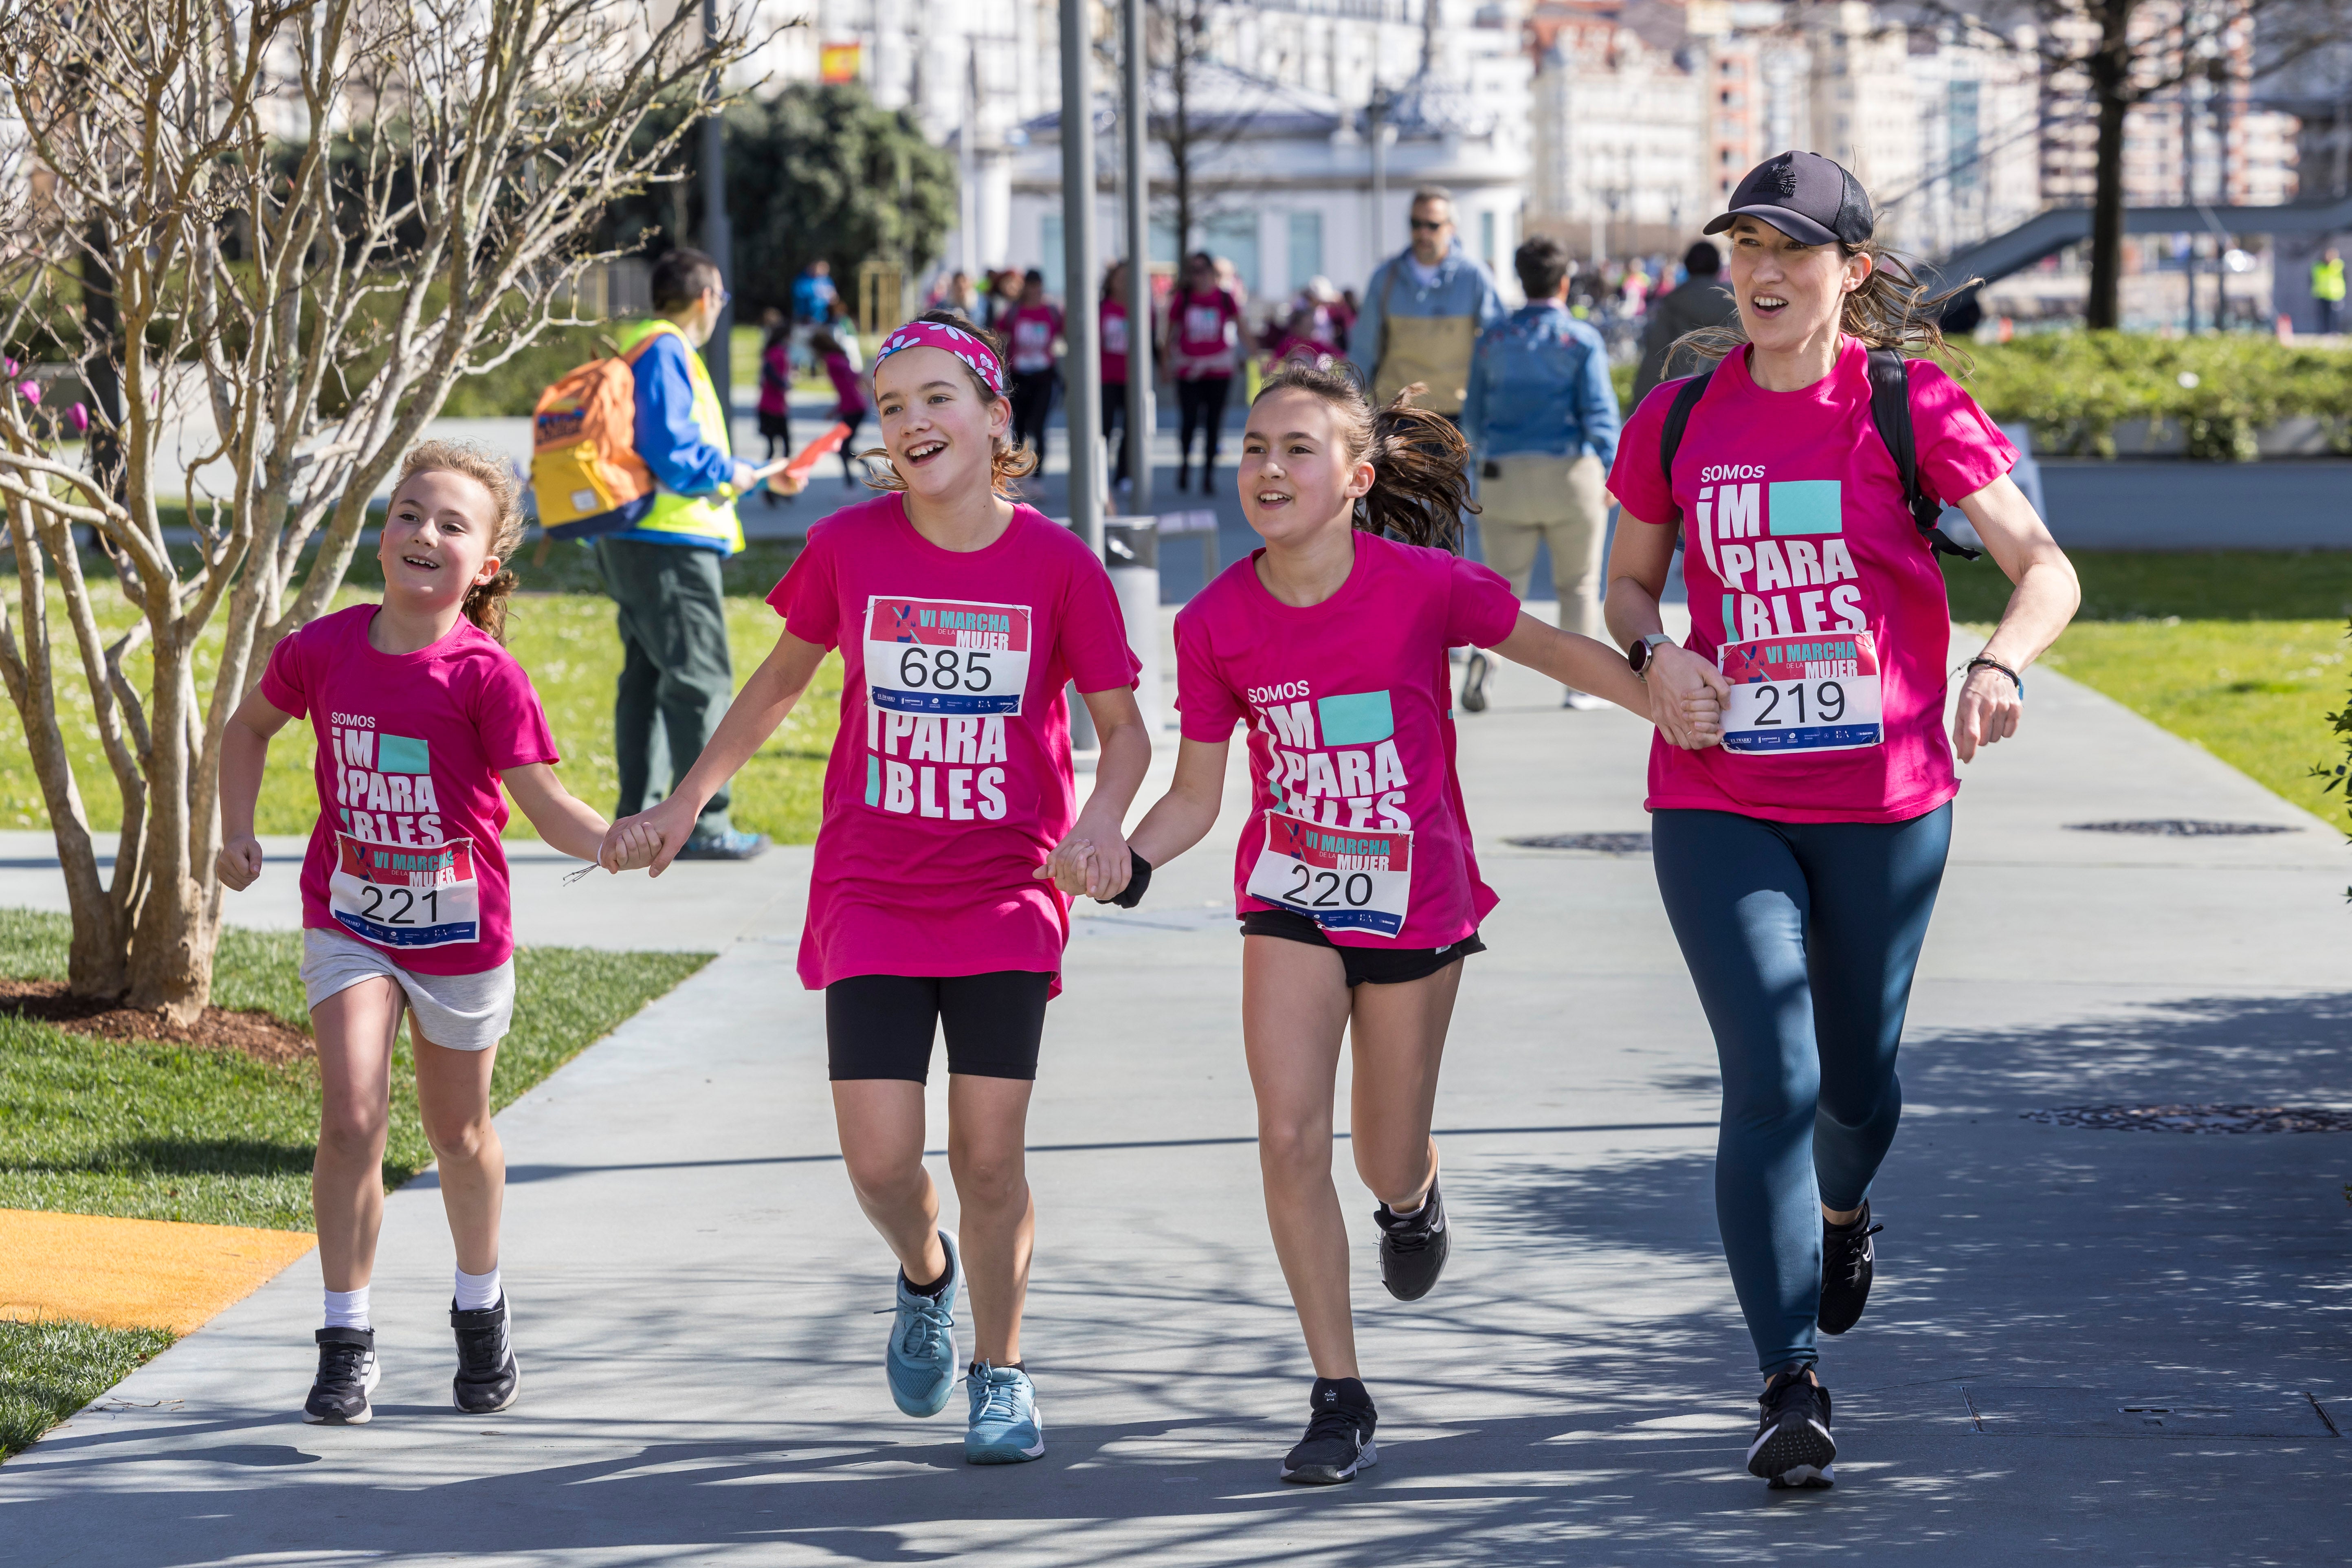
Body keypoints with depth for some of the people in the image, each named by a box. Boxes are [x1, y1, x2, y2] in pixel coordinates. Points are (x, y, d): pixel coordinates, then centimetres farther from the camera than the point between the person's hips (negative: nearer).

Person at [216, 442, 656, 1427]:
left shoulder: (484, 676, -17)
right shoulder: (324, 649, -7)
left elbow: (543, 800, -19)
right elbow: (250, 726, 12)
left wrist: (605, 843, -39)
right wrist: (237, 832, 2)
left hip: (459, 929, -1)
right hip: (348, 920, 1)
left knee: (458, 1131, 16)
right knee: (351, 1117, -14)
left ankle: (480, 1309, 40)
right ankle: (347, 1340, -4)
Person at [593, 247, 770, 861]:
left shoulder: (650, 351, 19)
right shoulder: (665, 352, -13)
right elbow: (669, 449, -23)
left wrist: (758, 475, 30)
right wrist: (728, 472, -8)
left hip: (634, 541, 11)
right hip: (669, 542, -11)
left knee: (648, 675, 14)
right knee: (700, 678, -7)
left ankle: (637, 817, 17)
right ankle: (702, 822, -7)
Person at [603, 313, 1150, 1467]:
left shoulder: (1057, 565, -7)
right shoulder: (848, 548, -4)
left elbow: (1122, 726, 0)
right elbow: (780, 683, 12)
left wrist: (1103, 818, -19)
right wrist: (685, 801, 8)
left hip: (1007, 896, -1)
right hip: (871, 895, 1)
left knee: (987, 1156, -3)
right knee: (880, 1161, -6)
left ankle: (1000, 1371, 19)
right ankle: (924, 1276, 29)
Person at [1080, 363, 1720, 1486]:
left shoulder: (1425, 586, -18)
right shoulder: (1216, 624, -10)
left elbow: (1553, 649, -3)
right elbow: (1194, 800, -3)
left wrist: (1668, 705, -18)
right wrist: (1124, 862, -22)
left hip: (1414, 899, -1)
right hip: (1290, 894, 1)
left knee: (1387, 1166, 9)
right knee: (1289, 1133, -14)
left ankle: (1413, 1193, 50)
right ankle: (1340, 1401, -3)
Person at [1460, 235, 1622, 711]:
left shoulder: (1493, 339, 8)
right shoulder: (1582, 340, -3)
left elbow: (1473, 419, 12)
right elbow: (1599, 411, -13)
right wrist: (1614, 470, -13)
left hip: (1504, 475, 2)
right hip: (1569, 473, -2)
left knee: (1505, 582, 5)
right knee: (1578, 584, 12)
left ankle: (1484, 650, -24)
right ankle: (1579, 683, 13)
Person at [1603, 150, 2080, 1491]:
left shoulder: (1913, 405, -5)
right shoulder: (1678, 419, 3)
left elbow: (2046, 566, -8)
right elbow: (1629, 581, 16)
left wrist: (2002, 664, -28)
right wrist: (1652, 651, -7)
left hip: (1886, 804, 0)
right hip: (1719, 806, 0)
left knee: (1859, 1083, 14)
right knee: (1770, 1079, -12)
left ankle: (1844, 1212, 51)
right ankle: (1794, 1391, -9)